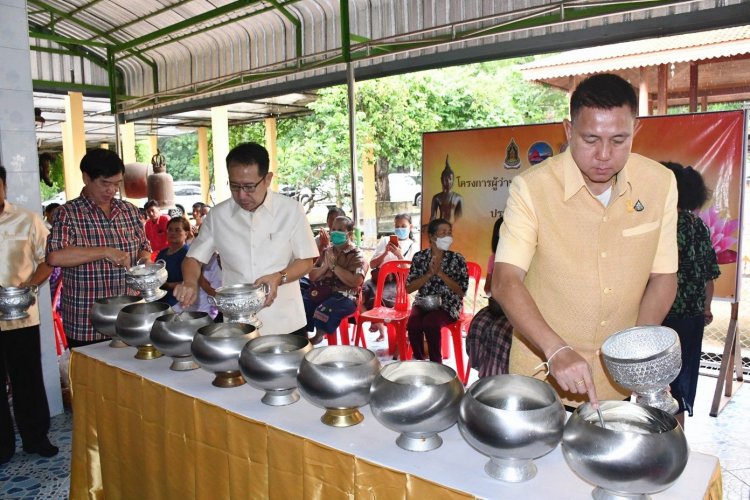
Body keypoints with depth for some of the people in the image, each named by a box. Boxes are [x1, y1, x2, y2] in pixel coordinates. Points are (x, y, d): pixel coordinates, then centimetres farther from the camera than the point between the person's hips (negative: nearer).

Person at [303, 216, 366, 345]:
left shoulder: (357, 255, 0)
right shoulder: (327, 251, 19)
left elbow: (355, 282, -17)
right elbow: (312, 276, 14)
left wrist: (333, 266, -14)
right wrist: (325, 266, -5)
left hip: (344, 295, -5)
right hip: (321, 291, 6)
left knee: (322, 311, -33)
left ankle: (318, 337, -7)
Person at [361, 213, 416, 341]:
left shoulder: (413, 246, 9)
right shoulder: (385, 240, 16)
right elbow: (372, 265, 10)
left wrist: (399, 255, -15)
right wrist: (385, 252, -4)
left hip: (398, 281, -3)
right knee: (363, 291, -29)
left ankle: (379, 323, -5)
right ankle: (378, 322, -8)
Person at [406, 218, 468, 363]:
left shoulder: (457, 259, -2)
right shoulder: (419, 257, 2)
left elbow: (461, 291, -7)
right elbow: (409, 288, -1)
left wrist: (440, 273, -16)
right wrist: (429, 274, -15)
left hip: (448, 305, -2)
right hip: (423, 302, 2)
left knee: (430, 323, -32)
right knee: (413, 324, -30)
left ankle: (436, 363, -13)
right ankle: (419, 361, -8)